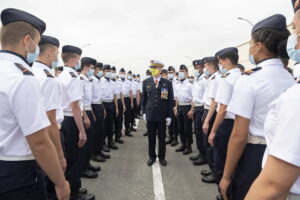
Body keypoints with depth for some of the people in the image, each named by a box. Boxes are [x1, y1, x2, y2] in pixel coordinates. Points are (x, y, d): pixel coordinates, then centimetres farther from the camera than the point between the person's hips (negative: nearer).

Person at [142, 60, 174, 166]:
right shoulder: (146, 82, 3)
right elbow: (143, 98, 8)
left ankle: (162, 157, 26)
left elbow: (170, 100, -1)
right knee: (151, 137, 10)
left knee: (162, 137, 9)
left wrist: (169, 116, -3)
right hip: (150, 115, 1)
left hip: (162, 115, -1)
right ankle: (152, 156, 26)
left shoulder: (167, 83, -2)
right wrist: (144, 112, 4)